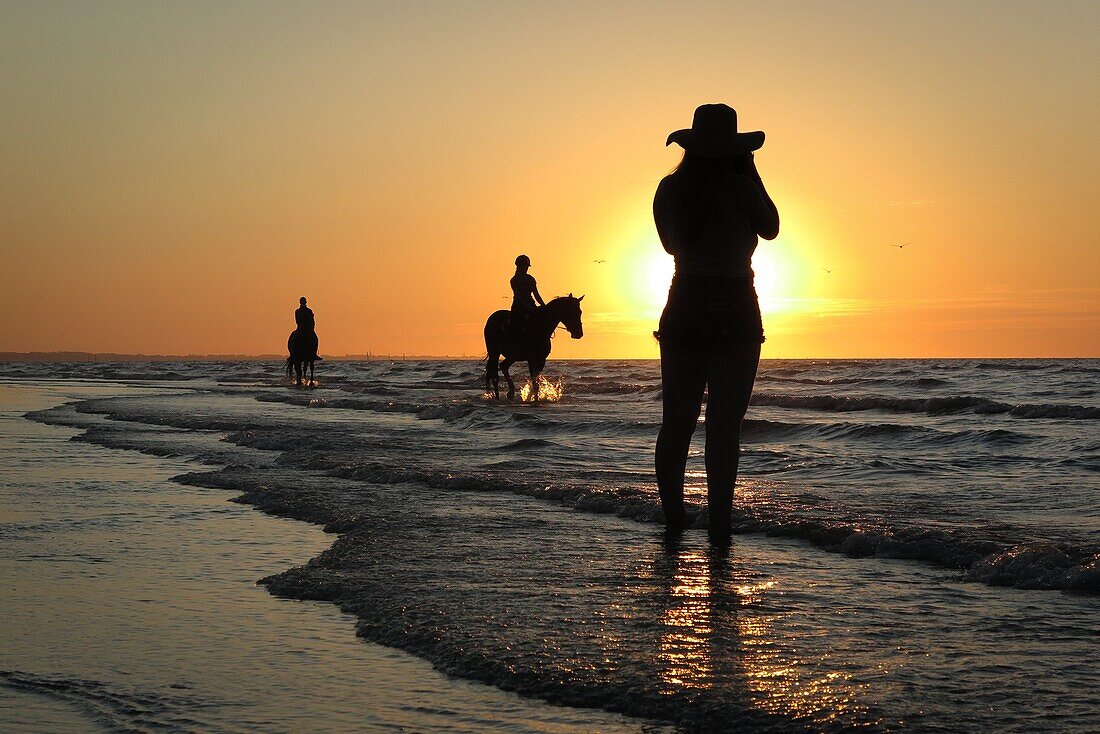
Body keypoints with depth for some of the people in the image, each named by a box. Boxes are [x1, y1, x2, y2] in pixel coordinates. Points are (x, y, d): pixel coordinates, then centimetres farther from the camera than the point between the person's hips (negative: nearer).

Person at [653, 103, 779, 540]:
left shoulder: (670, 189, 1)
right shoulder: (740, 187, -11)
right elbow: (771, 229, 7)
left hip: (683, 311, 4)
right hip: (734, 314, -4)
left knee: (676, 422, 10)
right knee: (724, 423, -1)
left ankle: (673, 517, 12)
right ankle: (719, 521, -3)